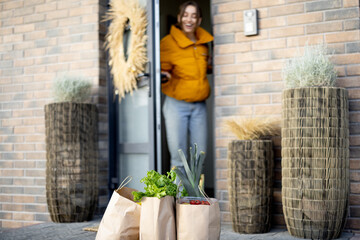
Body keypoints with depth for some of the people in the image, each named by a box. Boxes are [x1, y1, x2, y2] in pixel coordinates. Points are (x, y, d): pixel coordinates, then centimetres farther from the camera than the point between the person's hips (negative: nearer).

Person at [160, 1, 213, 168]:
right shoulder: (168, 42, -6)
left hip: (199, 106, 5)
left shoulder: (203, 43, 11)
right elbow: (163, 71, -4)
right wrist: (163, 77, -25)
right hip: (176, 105, -5)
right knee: (178, 158, -6)